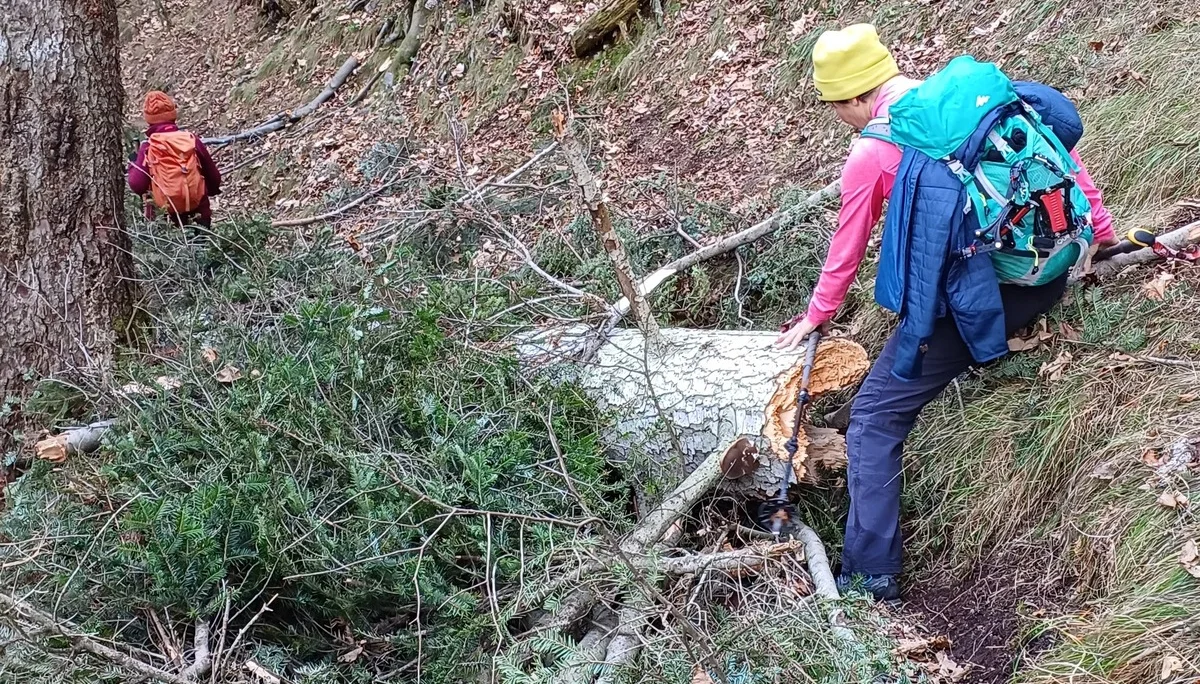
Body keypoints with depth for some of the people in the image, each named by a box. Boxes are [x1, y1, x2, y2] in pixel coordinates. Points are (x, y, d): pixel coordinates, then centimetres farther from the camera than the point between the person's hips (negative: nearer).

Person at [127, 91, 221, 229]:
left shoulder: (148, 147, -9)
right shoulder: (192, 140, -3)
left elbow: (137, 186, -12)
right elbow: (213, 176, 6)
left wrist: (133, 165, 7)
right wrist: (212, 190, 28)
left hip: (165, 210, -2)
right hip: (197, 206, 2)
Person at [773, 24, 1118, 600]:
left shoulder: (869, 155, -2)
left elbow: (846, 250, 9)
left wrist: (816, 316, 26)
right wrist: (1098, 227, 20)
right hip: (1048, 271, 5)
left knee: (874, 419, 6)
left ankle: (870, 574, 4)